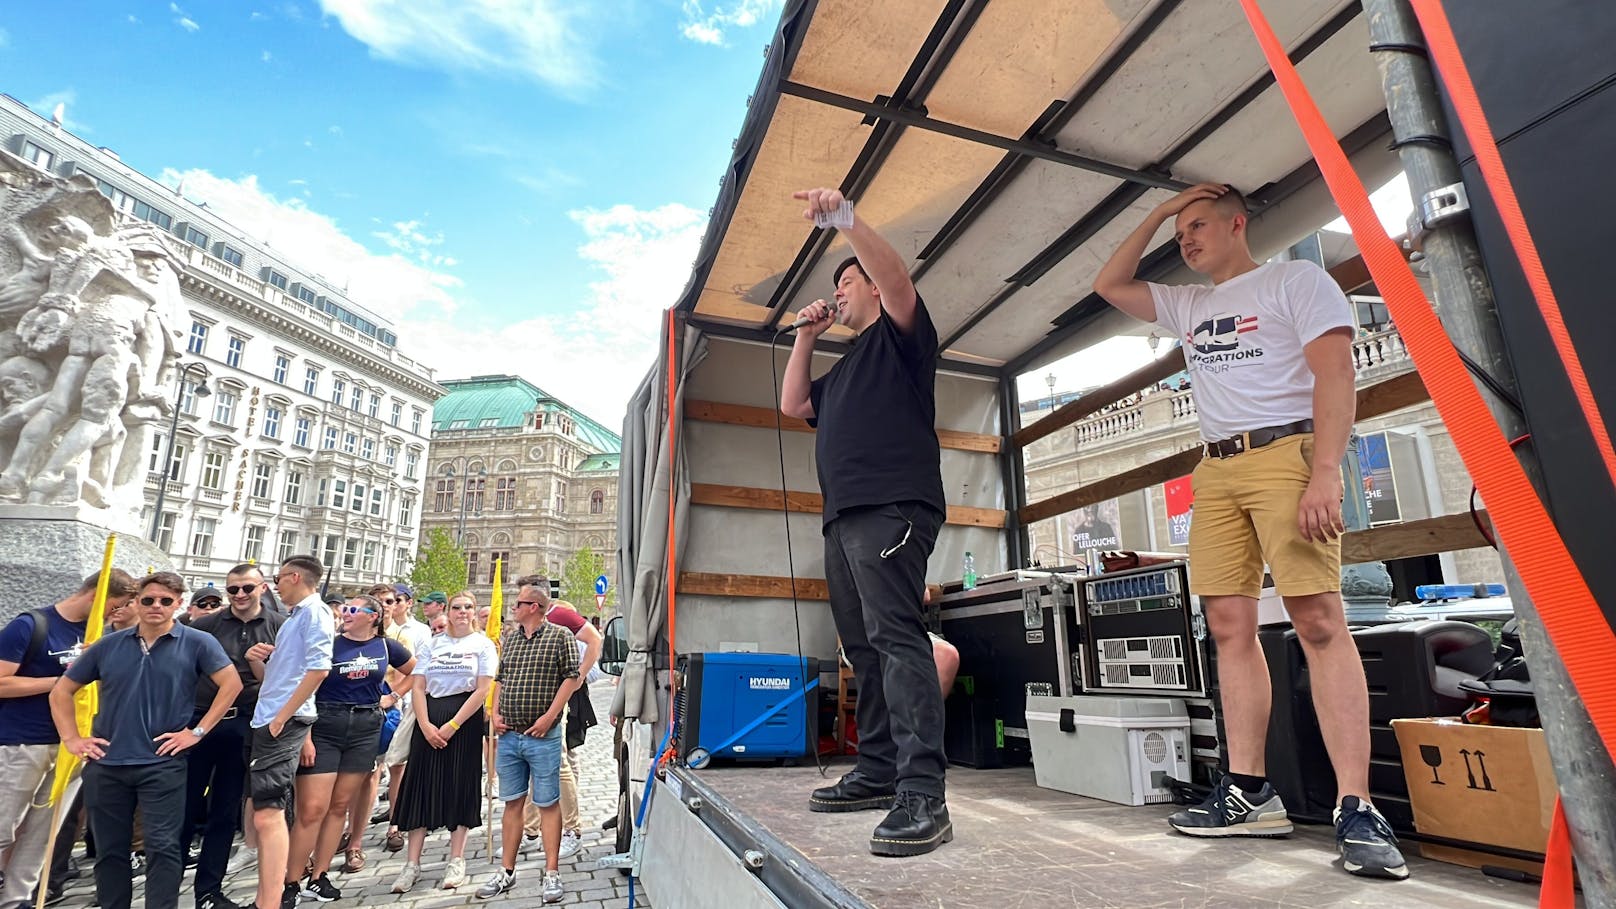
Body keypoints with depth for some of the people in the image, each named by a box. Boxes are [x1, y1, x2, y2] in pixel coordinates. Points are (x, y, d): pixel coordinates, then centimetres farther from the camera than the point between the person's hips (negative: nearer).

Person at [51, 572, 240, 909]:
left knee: (163, 848, -3)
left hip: (162, 765, -4)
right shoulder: (109, 645, 6)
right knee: (109, 850, 14)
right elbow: (62, 691, 15)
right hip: (105, 764, 4)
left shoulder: (197, 643, -5)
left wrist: (198, 731, -11)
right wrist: (71, 738, 5)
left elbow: (232, 684, -10)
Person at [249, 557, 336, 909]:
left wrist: (281, 717, -20)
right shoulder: (296, 616, 19)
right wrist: (259, 659, 6)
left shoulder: (314, 611, -11)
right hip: (268, 720, 10)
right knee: (265, 813, 16)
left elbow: (318, 668, -22)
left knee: (267, 814, -15)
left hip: (283, 722, -10)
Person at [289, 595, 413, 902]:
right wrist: (305, 736, -14)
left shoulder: (385, 646, 5)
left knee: (340, 806, 10)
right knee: (312, 808, -6)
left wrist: (392, 697, 11)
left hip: (366, 729, 3)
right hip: (324, 726, -3)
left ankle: (319, 876, 20)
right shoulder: (328, 644, -4)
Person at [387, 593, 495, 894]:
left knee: (460, 787, 1)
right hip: (429, 720, 3)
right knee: (421, 787, 3)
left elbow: (482, 690, -7)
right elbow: (419, 687, 5)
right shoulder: (433, 643, 10)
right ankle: (412, 864, 12)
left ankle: (456, 861, 12)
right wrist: (426, 725, -9)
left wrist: (453, 725, -13)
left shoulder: (483, 644, 1)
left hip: (465, 721, -3)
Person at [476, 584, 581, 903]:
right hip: (508, 735, 6)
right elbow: (500, 678, 20)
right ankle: (506, 871, 26)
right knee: (512, 802, 15)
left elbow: (571, 678, -9)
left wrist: (549, 716, -14)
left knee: (548, 803, 2)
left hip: (543, 736, -6)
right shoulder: (509, 639, 12)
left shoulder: (560, 635, -7)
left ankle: (552, 873, 10)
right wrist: (495, 713, 6)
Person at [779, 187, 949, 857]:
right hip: (844, 518, 9)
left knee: (894, 637, -20)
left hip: (891, 507, -9)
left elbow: (895, 278, -11)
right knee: (864, 647, 7)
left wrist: (845, 217, -18)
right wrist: (806, 336, 27)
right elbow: (793, 405, 30)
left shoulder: (900, 334, 10)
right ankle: (877, 773, 13)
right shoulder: (846, 368, 34)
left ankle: (922, 795, -23)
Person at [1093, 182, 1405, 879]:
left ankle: (1357, 808, -11)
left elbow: (1334, 374, -6)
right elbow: (1108, 284, 24)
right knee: (1230, 626, 0)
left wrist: (1325, 474, -19)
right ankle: (1249, 792, 4)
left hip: (1285, 453, -6)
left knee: (1318, 619, -13)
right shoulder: (1187, 305, 23)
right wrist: (1158, 213, 19)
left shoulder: (1295, 279, 5)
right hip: (1215, 469, 6)